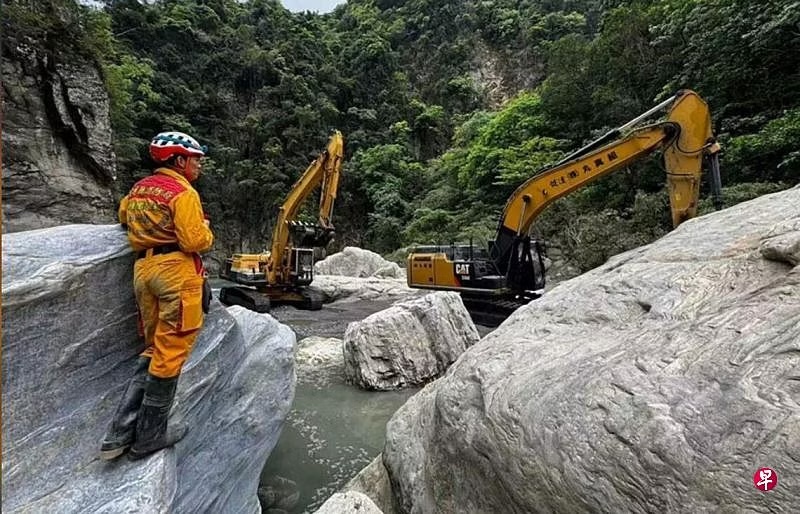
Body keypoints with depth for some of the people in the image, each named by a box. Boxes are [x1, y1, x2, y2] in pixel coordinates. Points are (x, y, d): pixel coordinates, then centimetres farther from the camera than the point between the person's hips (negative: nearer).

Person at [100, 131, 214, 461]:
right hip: (177, 270, -8)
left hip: (143, 269, 9)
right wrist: (205, 228, 3)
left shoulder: (138, 188, 17)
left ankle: (120, 433, 16)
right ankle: (149, 437, 12)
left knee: (154, 349, 17)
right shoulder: (183, 192, -9)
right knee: (170, 353, 1)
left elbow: (124, 216, 37)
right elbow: (196, 241, -16)